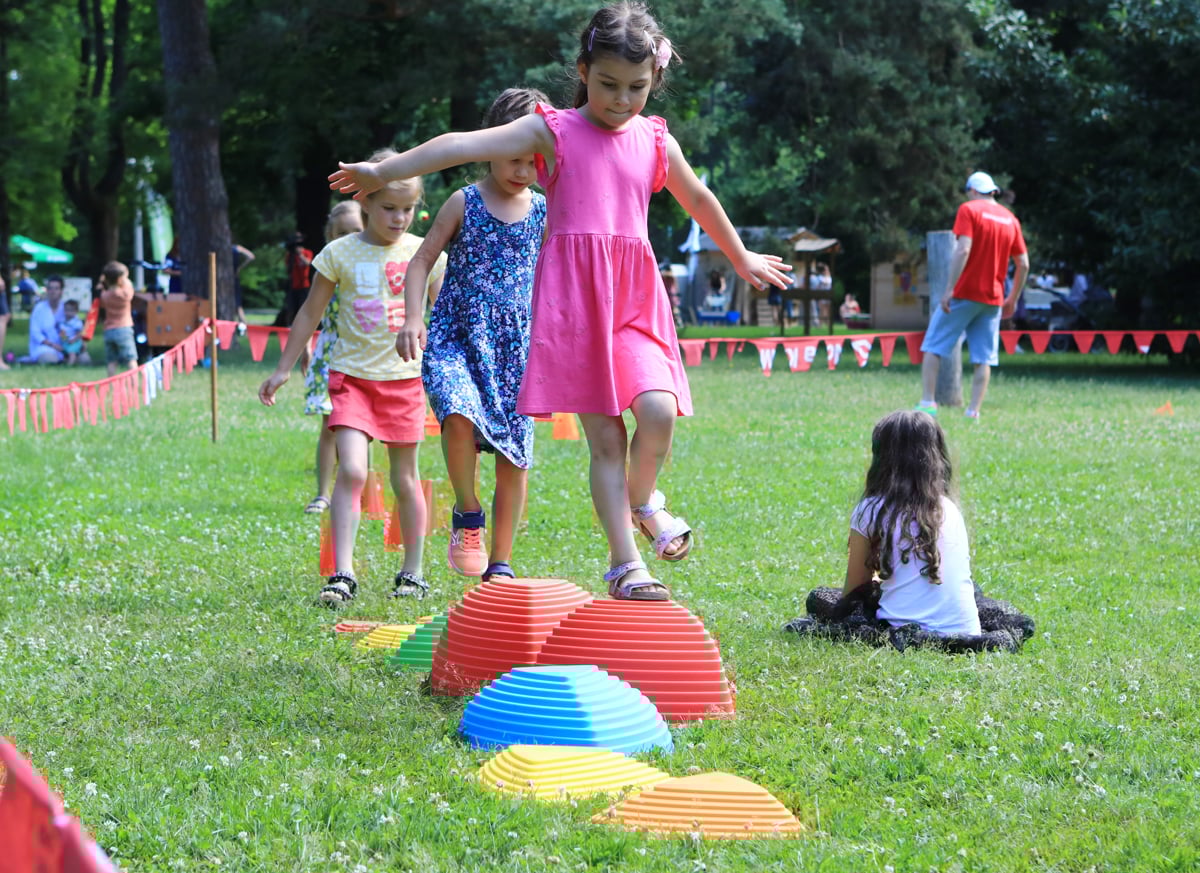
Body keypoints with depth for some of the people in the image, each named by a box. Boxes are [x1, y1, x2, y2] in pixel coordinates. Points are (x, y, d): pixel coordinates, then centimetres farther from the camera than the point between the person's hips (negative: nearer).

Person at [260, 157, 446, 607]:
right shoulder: (340, 254, -2)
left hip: (405, 376, 1)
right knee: (351, 471, -16)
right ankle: (342, 575, -16)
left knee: (405, 478, 9)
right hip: (352, 375, -1)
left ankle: (412, 573, 22)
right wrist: (283, 370, 10)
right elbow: (310, 313, 8)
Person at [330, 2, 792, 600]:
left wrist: (742, 259, 42)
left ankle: (642, 500, 12)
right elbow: (466, 145, -5)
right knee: (604, 437, -5)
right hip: (572, 299, -3)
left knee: (658, 412, -19)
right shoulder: (553, 131, 3)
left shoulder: (655, 141, 13)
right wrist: (384, 173, -10)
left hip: (634, 302, 3)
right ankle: (625, 564, -1)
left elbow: (699, 201, 30)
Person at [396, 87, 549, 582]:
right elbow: (422, 261, 1)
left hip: (516, 347, 3)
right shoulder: (464, 204, 1)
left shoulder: (543, 213, 8)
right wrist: (413, 319, -11)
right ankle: (467, 514, -7)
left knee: (514, 457, 1)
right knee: (459, 415, -31)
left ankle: (499, 565, 13)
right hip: (456, 339, -3)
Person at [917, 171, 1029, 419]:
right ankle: (974, 411, 0)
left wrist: (949, 289, -19)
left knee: (933, 346, 3)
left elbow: (963, 250, -17)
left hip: (964, 294, -5)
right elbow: (1023, 264, 11)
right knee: (983, 359, 5)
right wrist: (1013, 299, 20)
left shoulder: (969, 210, -5)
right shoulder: (1010, 219, 11)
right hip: (993, 298, 5)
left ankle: (927, 403, -3)